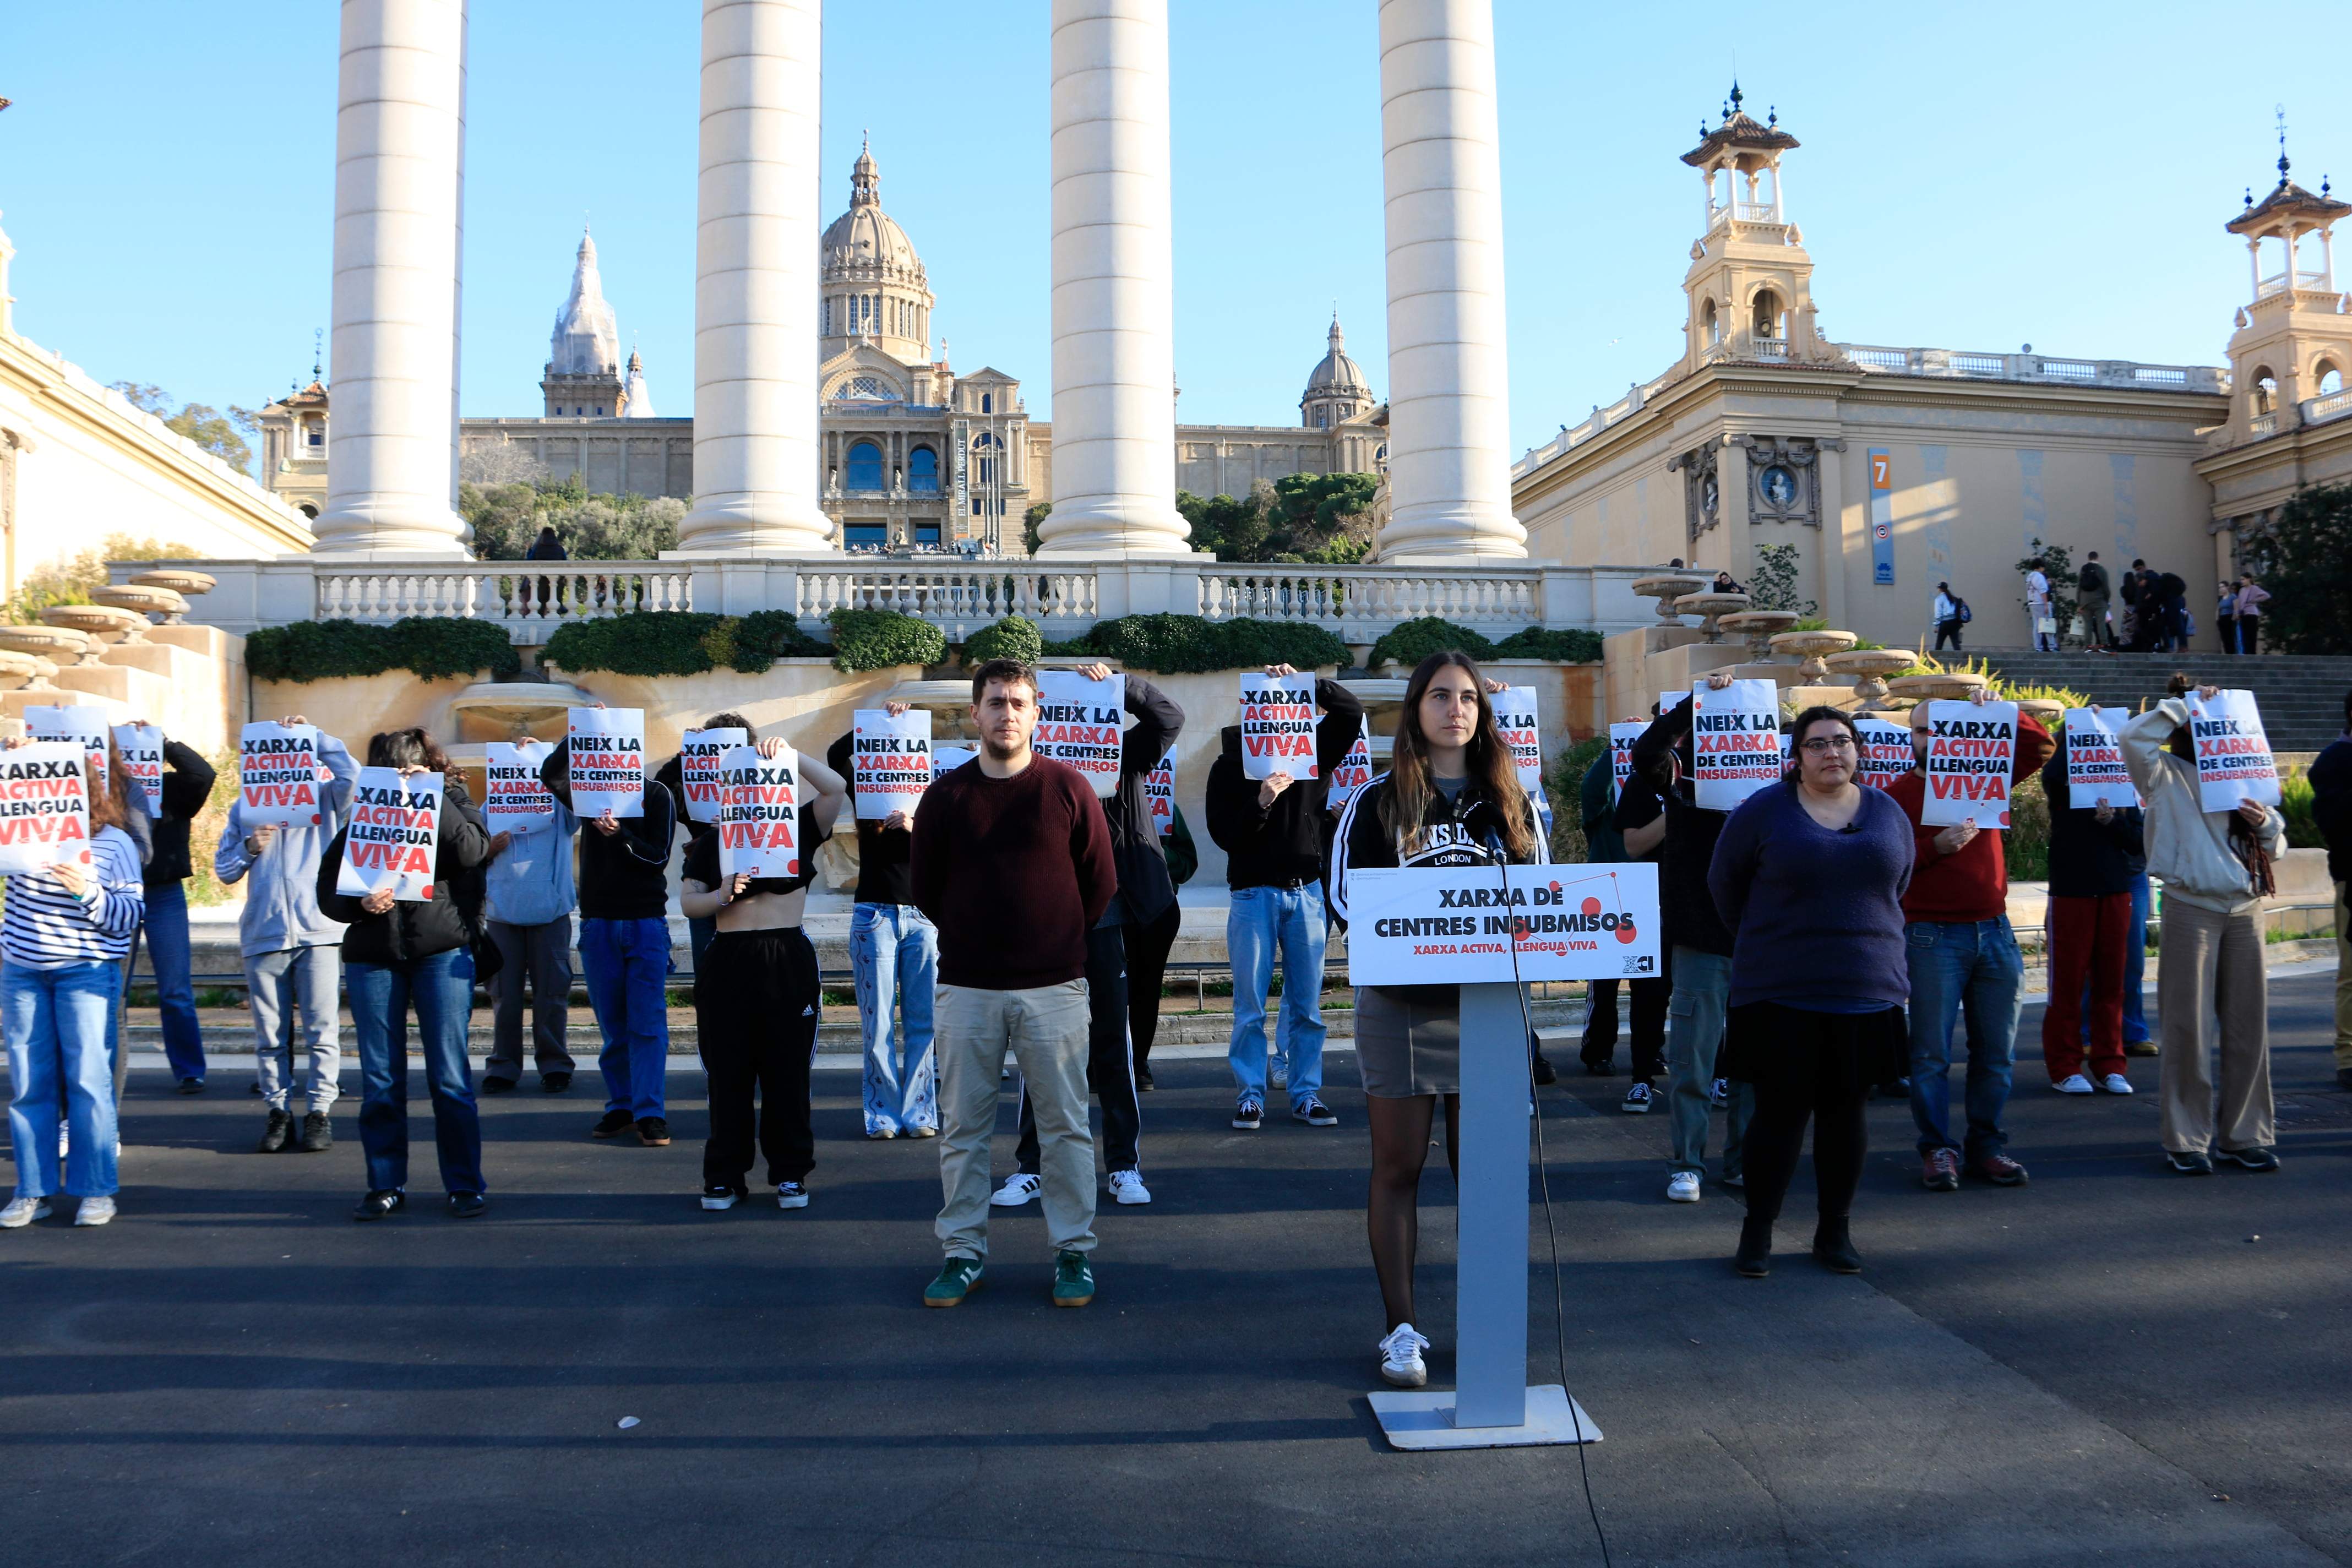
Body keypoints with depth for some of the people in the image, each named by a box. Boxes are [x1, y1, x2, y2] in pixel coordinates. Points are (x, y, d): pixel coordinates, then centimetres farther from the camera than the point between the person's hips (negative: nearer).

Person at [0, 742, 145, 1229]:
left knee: (88, 1079, -4)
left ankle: (97, 1191, 3)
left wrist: (89, 892, -20)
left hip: (86, 972, -3)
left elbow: (130, 916, -3)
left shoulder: (114, 843, -2)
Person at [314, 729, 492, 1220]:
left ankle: (464, 1184, 8)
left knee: (450, 1075, -2)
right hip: (373, 957, 2)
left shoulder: (453, 804, 6)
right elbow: (327, 889, 4)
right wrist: (360, 904, -16)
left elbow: (473, 851, -15)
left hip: (443, 953, -2)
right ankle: (385, 1184, 18)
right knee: (380, 1080, 6)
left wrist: (435, 796, -15)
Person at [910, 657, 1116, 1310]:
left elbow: (1101, 880, 7)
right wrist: (972, 937, 11)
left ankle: (1074, 1253, 14)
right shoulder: (945, 796, 4)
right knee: (963, 1128, 7)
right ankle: (962, 1253, 18)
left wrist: (1060, 941, 9)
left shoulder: (1068, 789, 1)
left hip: (1053, 987, -1)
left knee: (1064, 1127, 4)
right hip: (966, 987, 2)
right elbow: (925, 887, 13)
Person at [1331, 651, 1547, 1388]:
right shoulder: (1377, 801, 1)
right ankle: (1401, 1328, 13)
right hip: (1399, 1003, -2)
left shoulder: (1511, 803, 9)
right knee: (1399, 1166, 4)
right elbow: (1344, 891, -2)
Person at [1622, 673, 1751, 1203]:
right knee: (1692, 1059, 2)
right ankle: (1687, 1163, 13)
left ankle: (1744, 1160, 21)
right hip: (1702, 935, -3)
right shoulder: (1681, 760, -1)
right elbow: (1645, 752, -23)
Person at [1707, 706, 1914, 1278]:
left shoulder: (1889, 813, 7)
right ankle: (1757, 1231, 14)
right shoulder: (1764, 811, -4)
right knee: (1781, 1109, 0)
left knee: (1846, 1110, 9)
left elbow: (1897, 887, 18)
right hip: (1781, 994, -3)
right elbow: (1723, 882, 5)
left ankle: (1835, 1231, 22)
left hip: (1867, 990, 3)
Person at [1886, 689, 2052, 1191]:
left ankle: (1986, 1145, 18)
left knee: (1996, 1051, 8)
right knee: (1931, 1053, -2)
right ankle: (1938, 1149, 7)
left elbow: (2040, 748, 11)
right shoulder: (1896, 795, 1)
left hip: (1994, 931, 4)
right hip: (1932, 937, -4)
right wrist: (1937, 846, -19)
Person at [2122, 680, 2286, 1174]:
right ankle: (2187, 1140, 6)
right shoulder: (2167, 776, 2)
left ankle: (2245, 1134, 18)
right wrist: (2187, 703, -8)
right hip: (2192, 910, -5)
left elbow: (2277, 846, 18)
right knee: (2188, 1027, -2)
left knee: (2249, 1025, 7)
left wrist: (2266, 823, -4)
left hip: (2245, 911, 5)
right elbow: (2134, 735, -19)